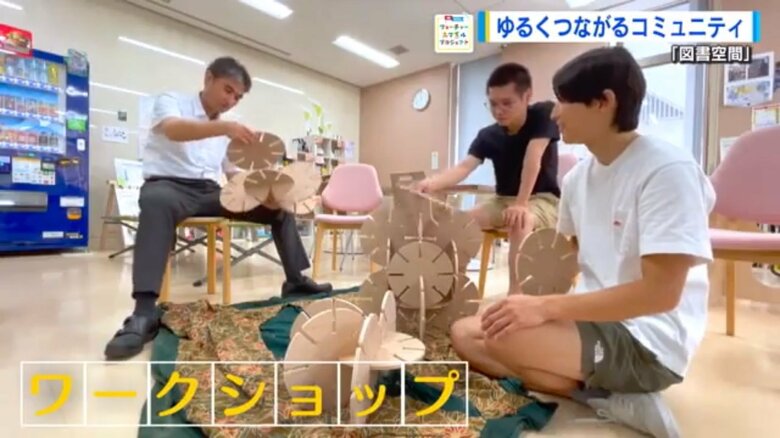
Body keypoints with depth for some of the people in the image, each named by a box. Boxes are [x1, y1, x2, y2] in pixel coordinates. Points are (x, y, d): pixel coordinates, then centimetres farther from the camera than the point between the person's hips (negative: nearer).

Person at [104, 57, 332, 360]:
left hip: (210, 192, 6)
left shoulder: (228, 128, 18)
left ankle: (296, 280, 1)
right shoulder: (171, 101, 1)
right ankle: (145, 312, -44)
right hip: (169, 185, -5)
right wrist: (224, 127, -41)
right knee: (157, 202, -42)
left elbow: (235, 175, 14)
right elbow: (173, 130, -24)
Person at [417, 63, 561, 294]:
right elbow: (464, 166, -20)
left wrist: (521, 204, -32)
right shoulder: (488, 135, -5)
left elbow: (533, 158, -24)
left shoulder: (544, 114, -12)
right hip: (503, 200, 5)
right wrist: (433, 182, -40)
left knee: (520, 222, -38)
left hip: (543, 200, -4)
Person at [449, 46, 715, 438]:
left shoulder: (667, 170, -17)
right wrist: (533, 305, 3)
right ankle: (609, 397, -4)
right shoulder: (577, 177, 6)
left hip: (649, 340, -8)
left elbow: (661, 293, -22)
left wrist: (545, 307, -26)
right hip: (594, 318, 8)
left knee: (504, 337, -30)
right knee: (465, 333, -1)